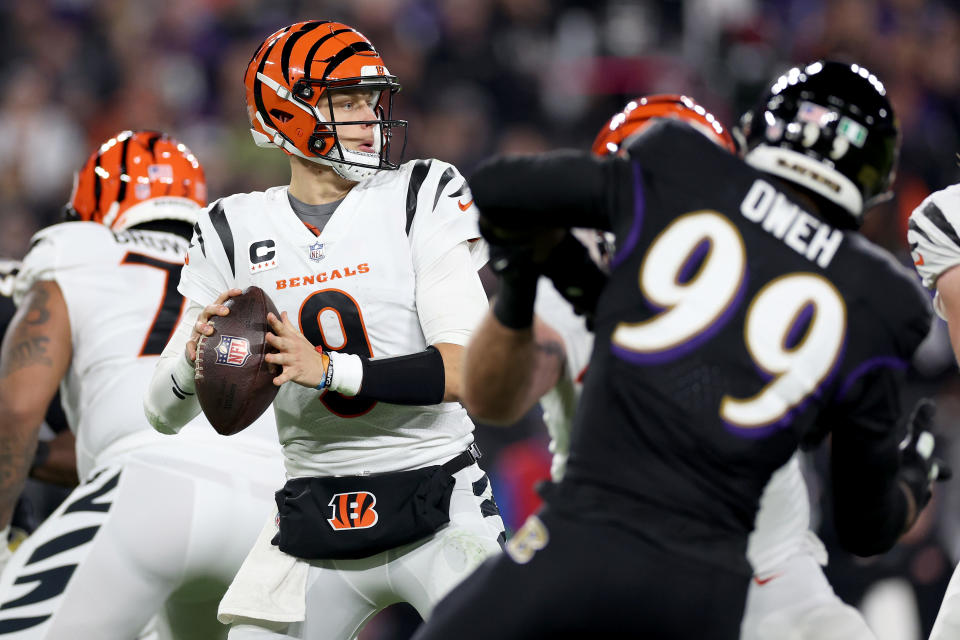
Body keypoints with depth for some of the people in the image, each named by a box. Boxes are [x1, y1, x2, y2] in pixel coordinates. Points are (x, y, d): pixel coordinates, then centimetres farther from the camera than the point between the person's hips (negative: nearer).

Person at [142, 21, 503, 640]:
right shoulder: (234, 233, 4)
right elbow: (164, 414, 6)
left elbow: (465, 369, -15)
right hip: (313, 517, 2)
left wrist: (328, 369, -26)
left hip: (436, 511, -2)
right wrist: (194, 356, -18)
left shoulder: (424, 198, -3)